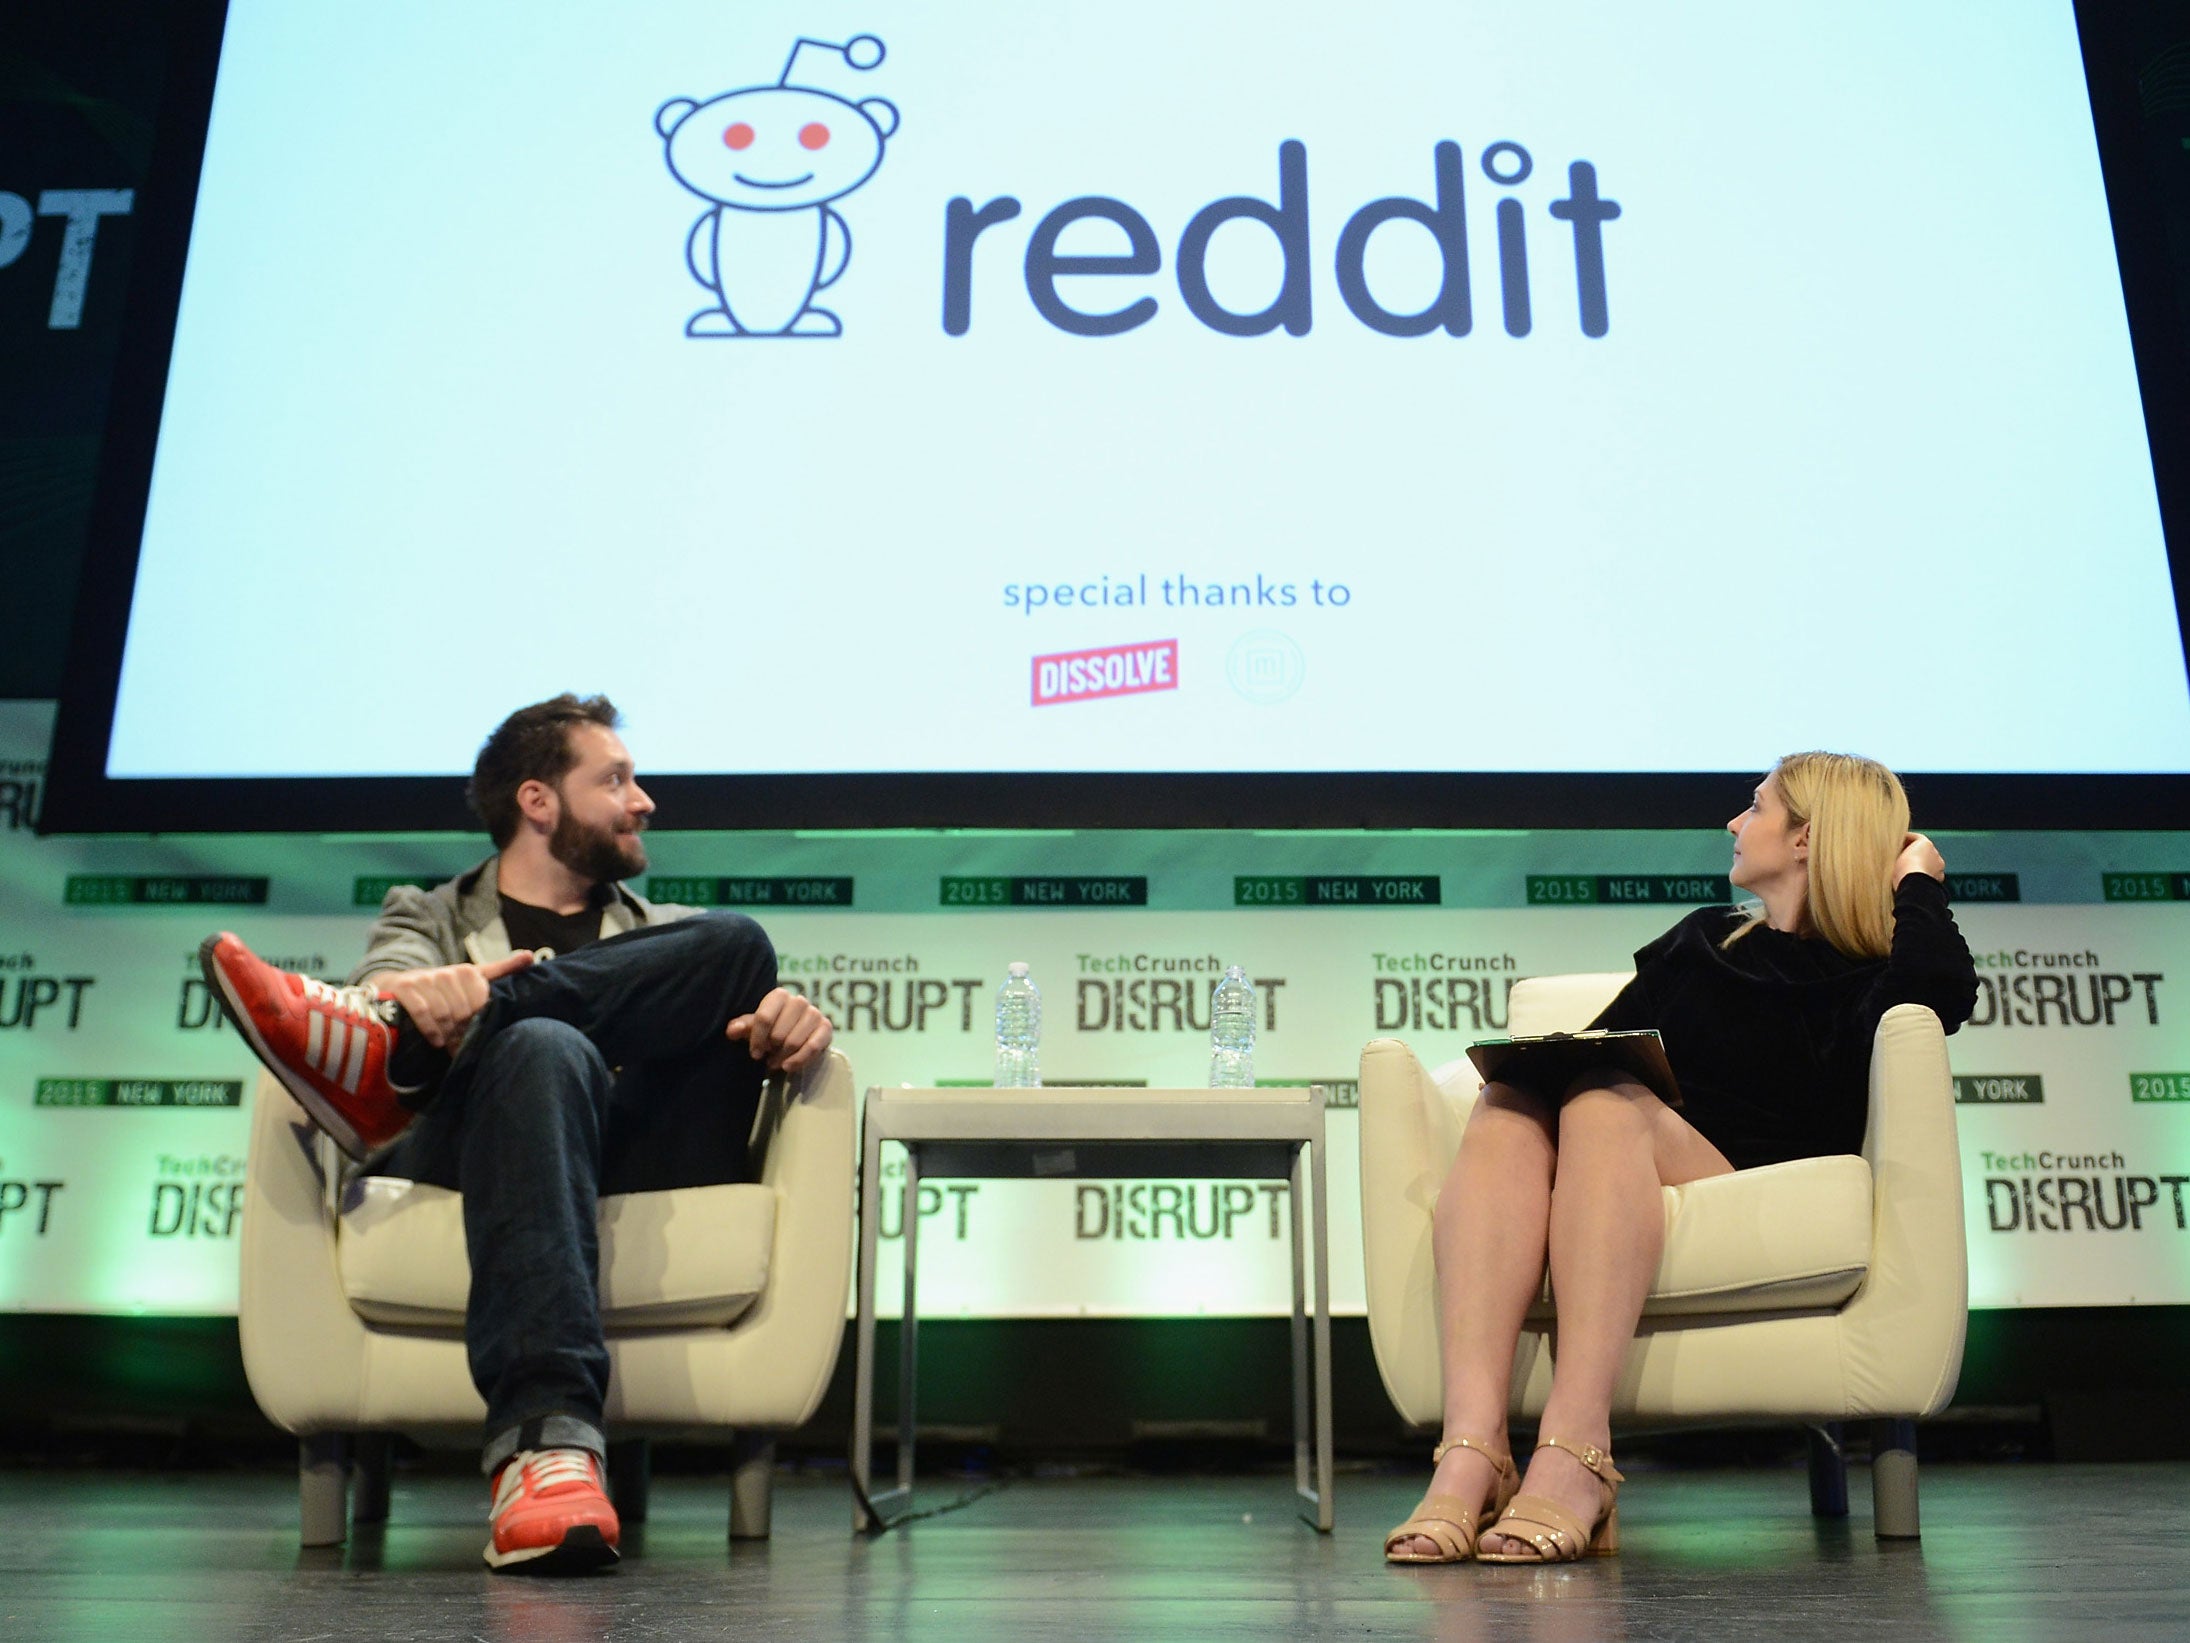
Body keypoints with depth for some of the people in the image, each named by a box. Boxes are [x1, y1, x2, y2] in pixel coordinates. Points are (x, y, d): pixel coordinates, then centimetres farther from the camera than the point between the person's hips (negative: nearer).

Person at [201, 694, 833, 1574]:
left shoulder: (675, 938, 31)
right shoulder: (427, 917, 26)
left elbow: (759, 1012, 15)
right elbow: (395, 975, 2)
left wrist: (794, 1024, -12)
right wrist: (419, 996, -25)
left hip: (648, 1166, 2)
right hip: (463, 1161, -2)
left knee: (737, 945, -17)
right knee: (544, 1048, -36)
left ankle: (389, 1052, -29)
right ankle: (549, 1437, -53)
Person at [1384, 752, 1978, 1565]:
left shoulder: (1862, 980, 18)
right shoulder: (1700, 938, 34)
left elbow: (1946, 993, -6)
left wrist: (1916, 888, 10)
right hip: (1608, 1178, 4)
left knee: (1604, 1102, -34)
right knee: (1508, 1105, -30)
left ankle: (1575, 1454, -47)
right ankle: (1471, 1452, -46)